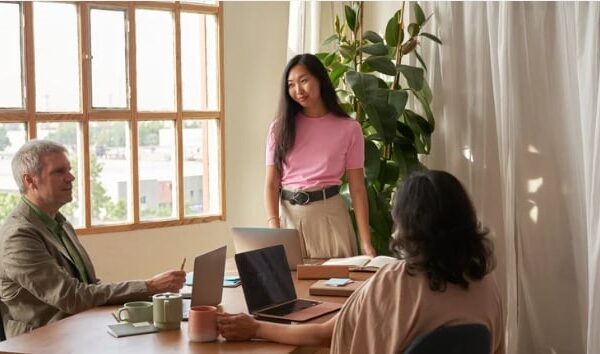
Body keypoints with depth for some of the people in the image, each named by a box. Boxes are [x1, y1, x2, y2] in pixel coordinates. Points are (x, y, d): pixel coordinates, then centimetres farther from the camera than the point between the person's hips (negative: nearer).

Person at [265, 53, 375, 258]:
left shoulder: (348, 129, -1)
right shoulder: (280, 127, 4)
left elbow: (357, 189, -2)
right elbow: (271, 184, 0)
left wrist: (366, 242, -8)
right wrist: (274, 226, -16)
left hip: (328, 214, -1)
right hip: (289, 214, 2)